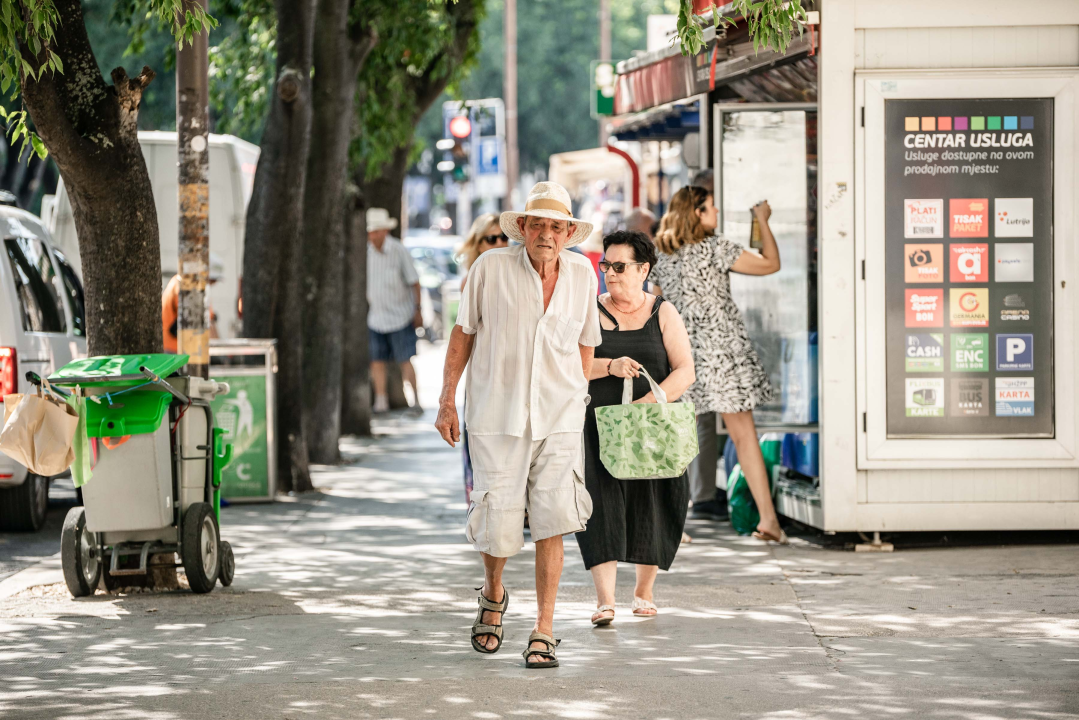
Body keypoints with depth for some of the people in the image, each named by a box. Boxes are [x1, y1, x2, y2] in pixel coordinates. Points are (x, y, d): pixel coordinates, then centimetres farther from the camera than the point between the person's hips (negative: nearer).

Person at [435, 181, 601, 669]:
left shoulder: (582, 274, 3)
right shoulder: (492, 268, -6)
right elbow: (464, 332, 3)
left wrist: (578, 404, 17)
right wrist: (446, 401, 3)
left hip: (558, 418, 2)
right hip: (496, 416, -1)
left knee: (551, 522, -10)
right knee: (498, 525, -2)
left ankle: (543, 631, -2)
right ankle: (493, 596, 31)